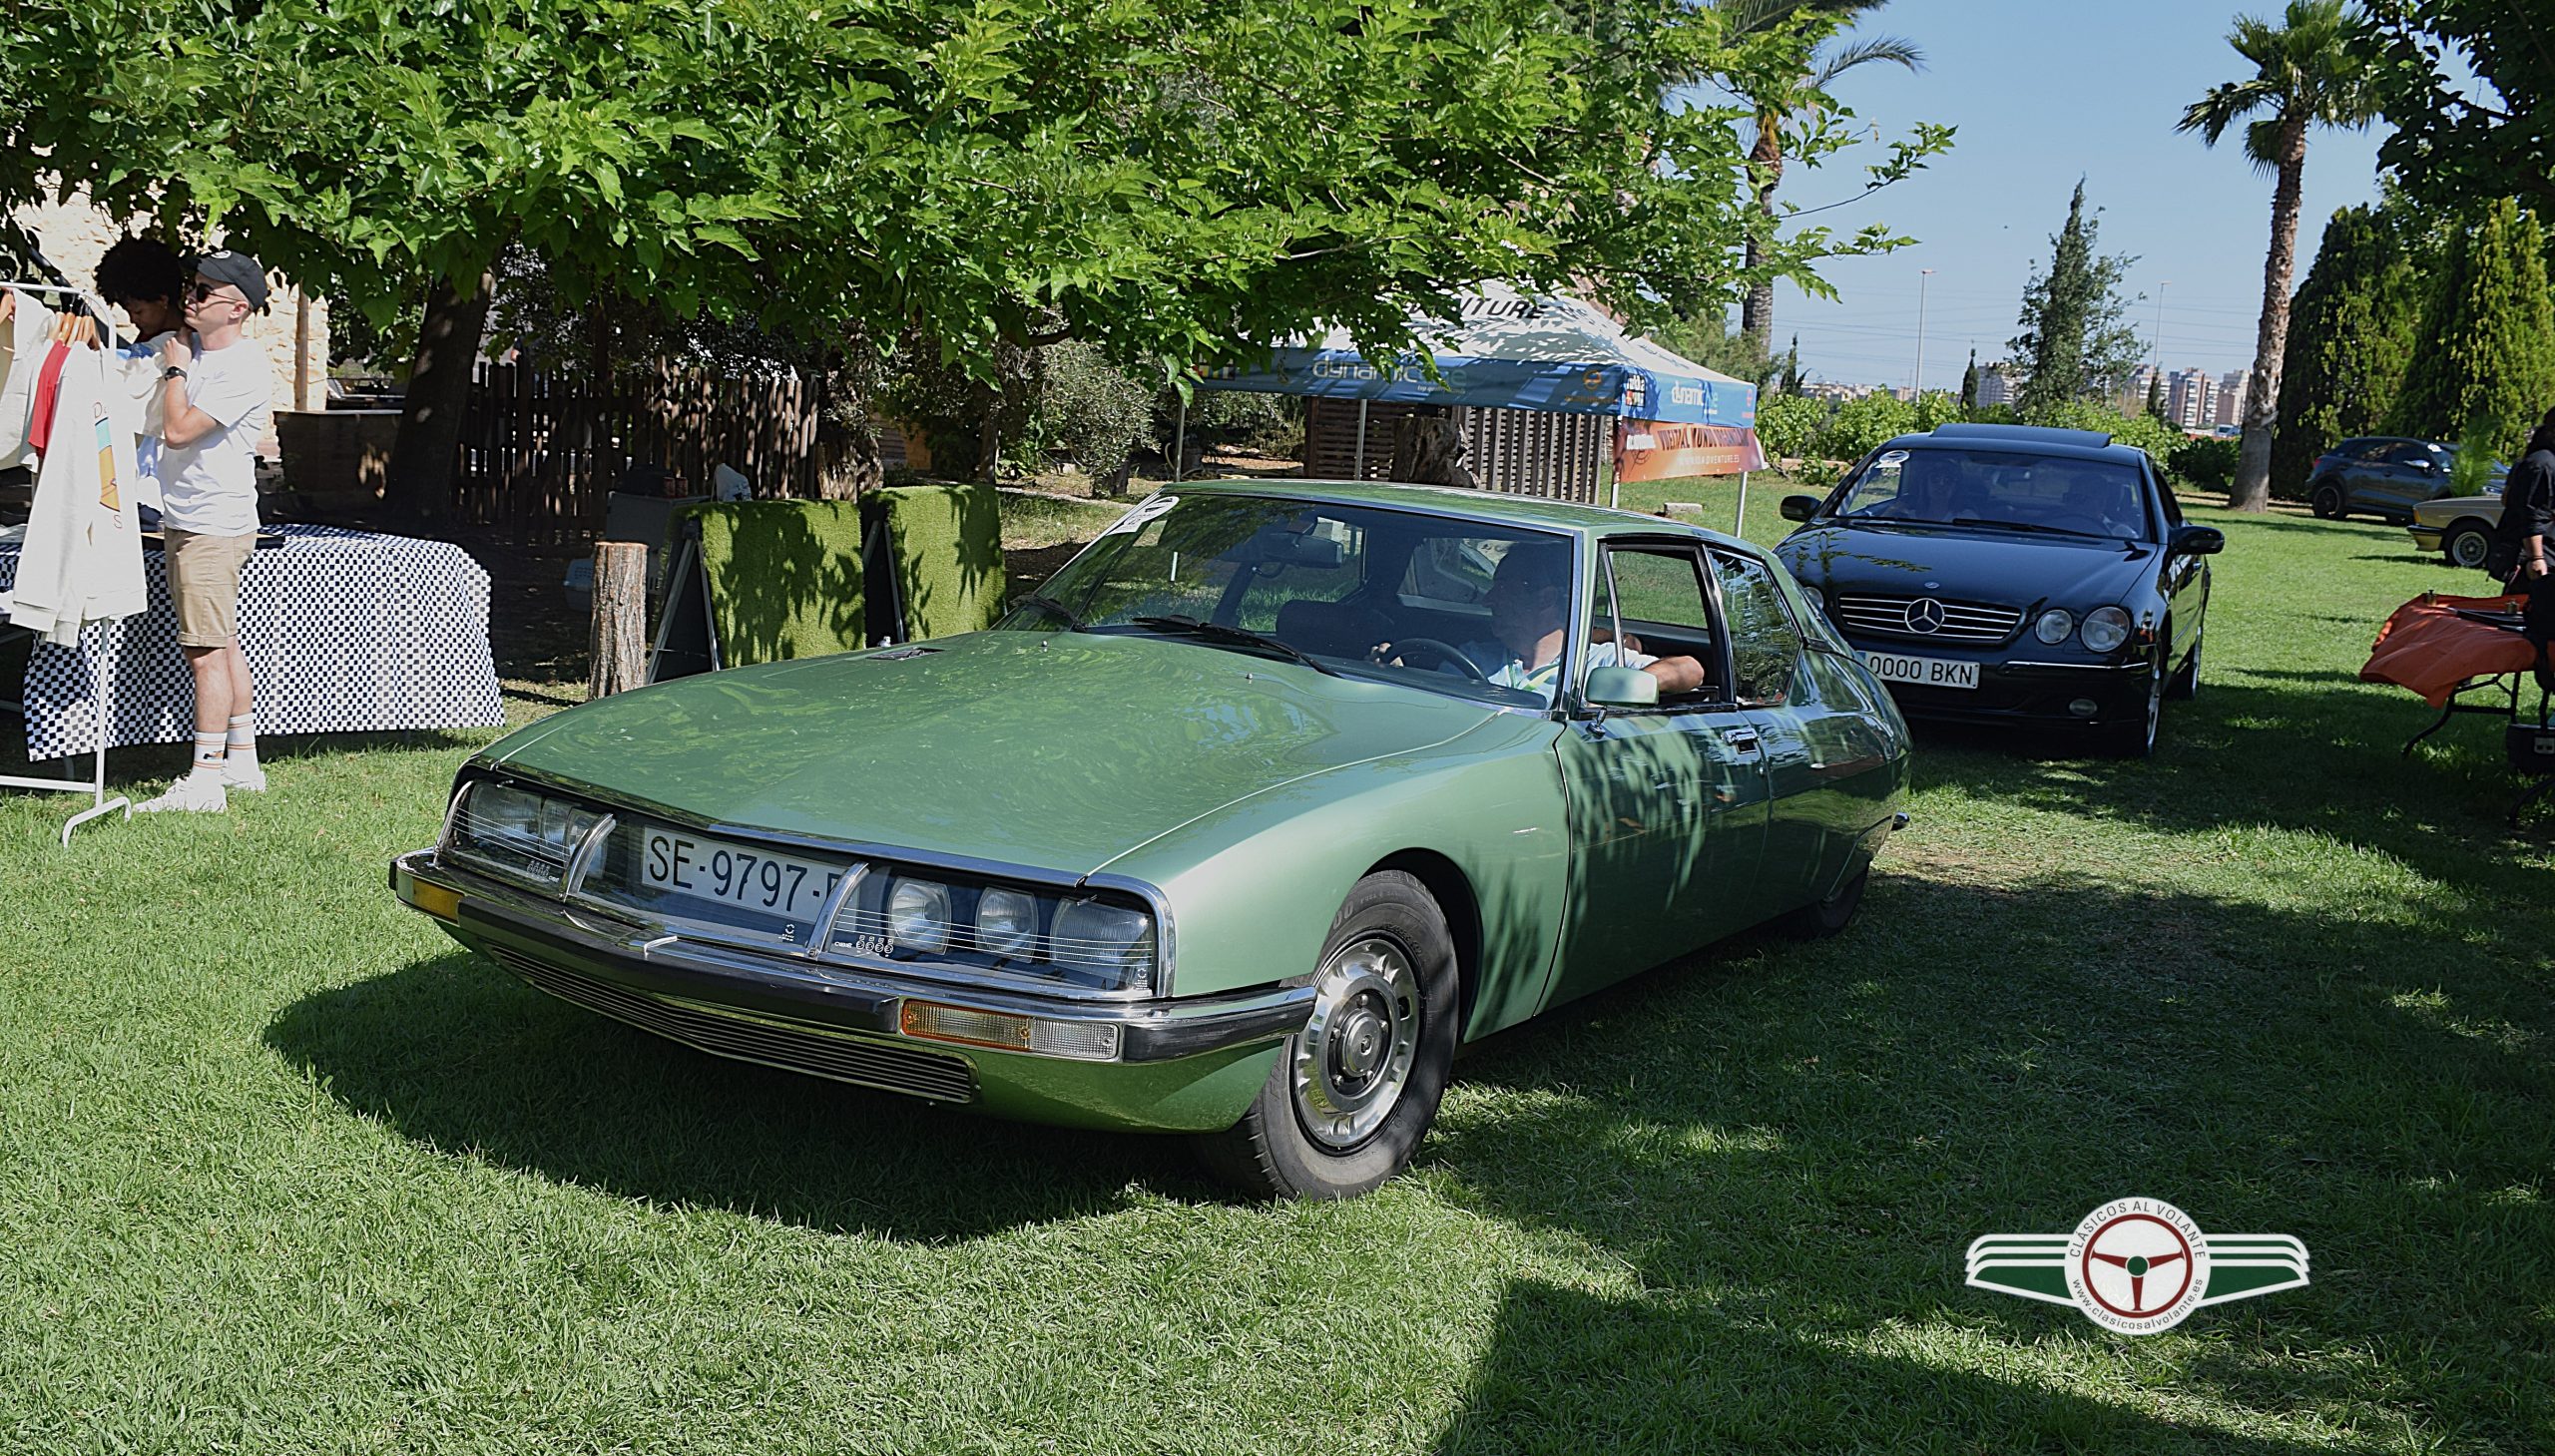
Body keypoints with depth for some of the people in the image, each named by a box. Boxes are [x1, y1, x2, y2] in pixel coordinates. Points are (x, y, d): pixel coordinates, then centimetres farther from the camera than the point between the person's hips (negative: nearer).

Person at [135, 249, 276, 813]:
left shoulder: (245, 369, -16)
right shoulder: (187, 346, 12)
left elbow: (177, 430, -20)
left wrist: (175, 369, -7)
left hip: (213, 527, -10)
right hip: (185, 522, 10)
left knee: (206, 653, -9)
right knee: (223, 645, 14)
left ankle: (205, 782, -6)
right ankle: (242, 764, 22)